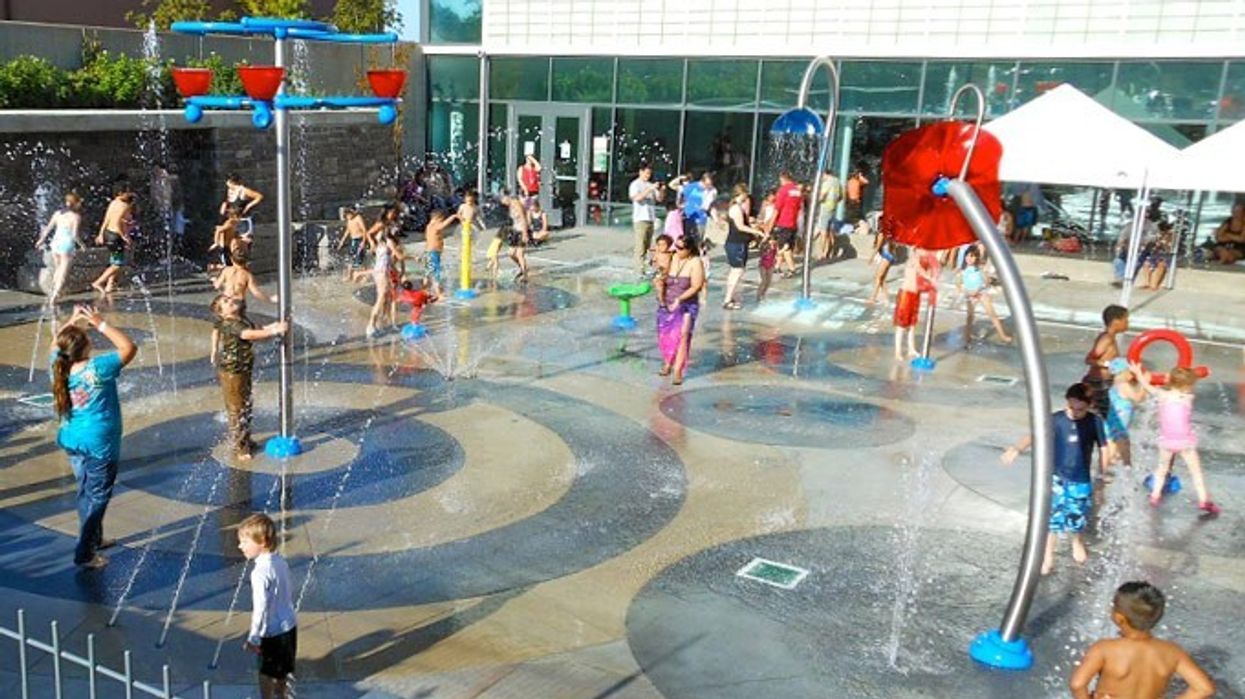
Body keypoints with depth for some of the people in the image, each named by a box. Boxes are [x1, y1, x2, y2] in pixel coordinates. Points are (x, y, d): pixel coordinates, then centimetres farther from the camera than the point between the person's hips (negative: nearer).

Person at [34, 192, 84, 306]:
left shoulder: (58, 214, 6)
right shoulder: (76, 216, -11)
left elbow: (48, 229, 11)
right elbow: (74, 235, -17)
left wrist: (41, 240, 26)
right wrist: (81, 244, 1)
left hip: (55, 244, 6)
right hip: (67, 246, -6)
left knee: (58, 271, 27)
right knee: (63, 276, -2)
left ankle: (53, 293, 38)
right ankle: (52, 299, -11)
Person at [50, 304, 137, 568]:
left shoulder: (60, 367, -5)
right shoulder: (97, 369, -25)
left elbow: (55, 345, 17)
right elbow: (129, 348, -21)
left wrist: (71, 321, 7)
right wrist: (101, 324, -19)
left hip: (72, 441, 7)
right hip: (99, 444, -7)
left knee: (86, 493, 22)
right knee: (97, 497, 3)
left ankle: (94, 538, 38)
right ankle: (84, 553, 6)